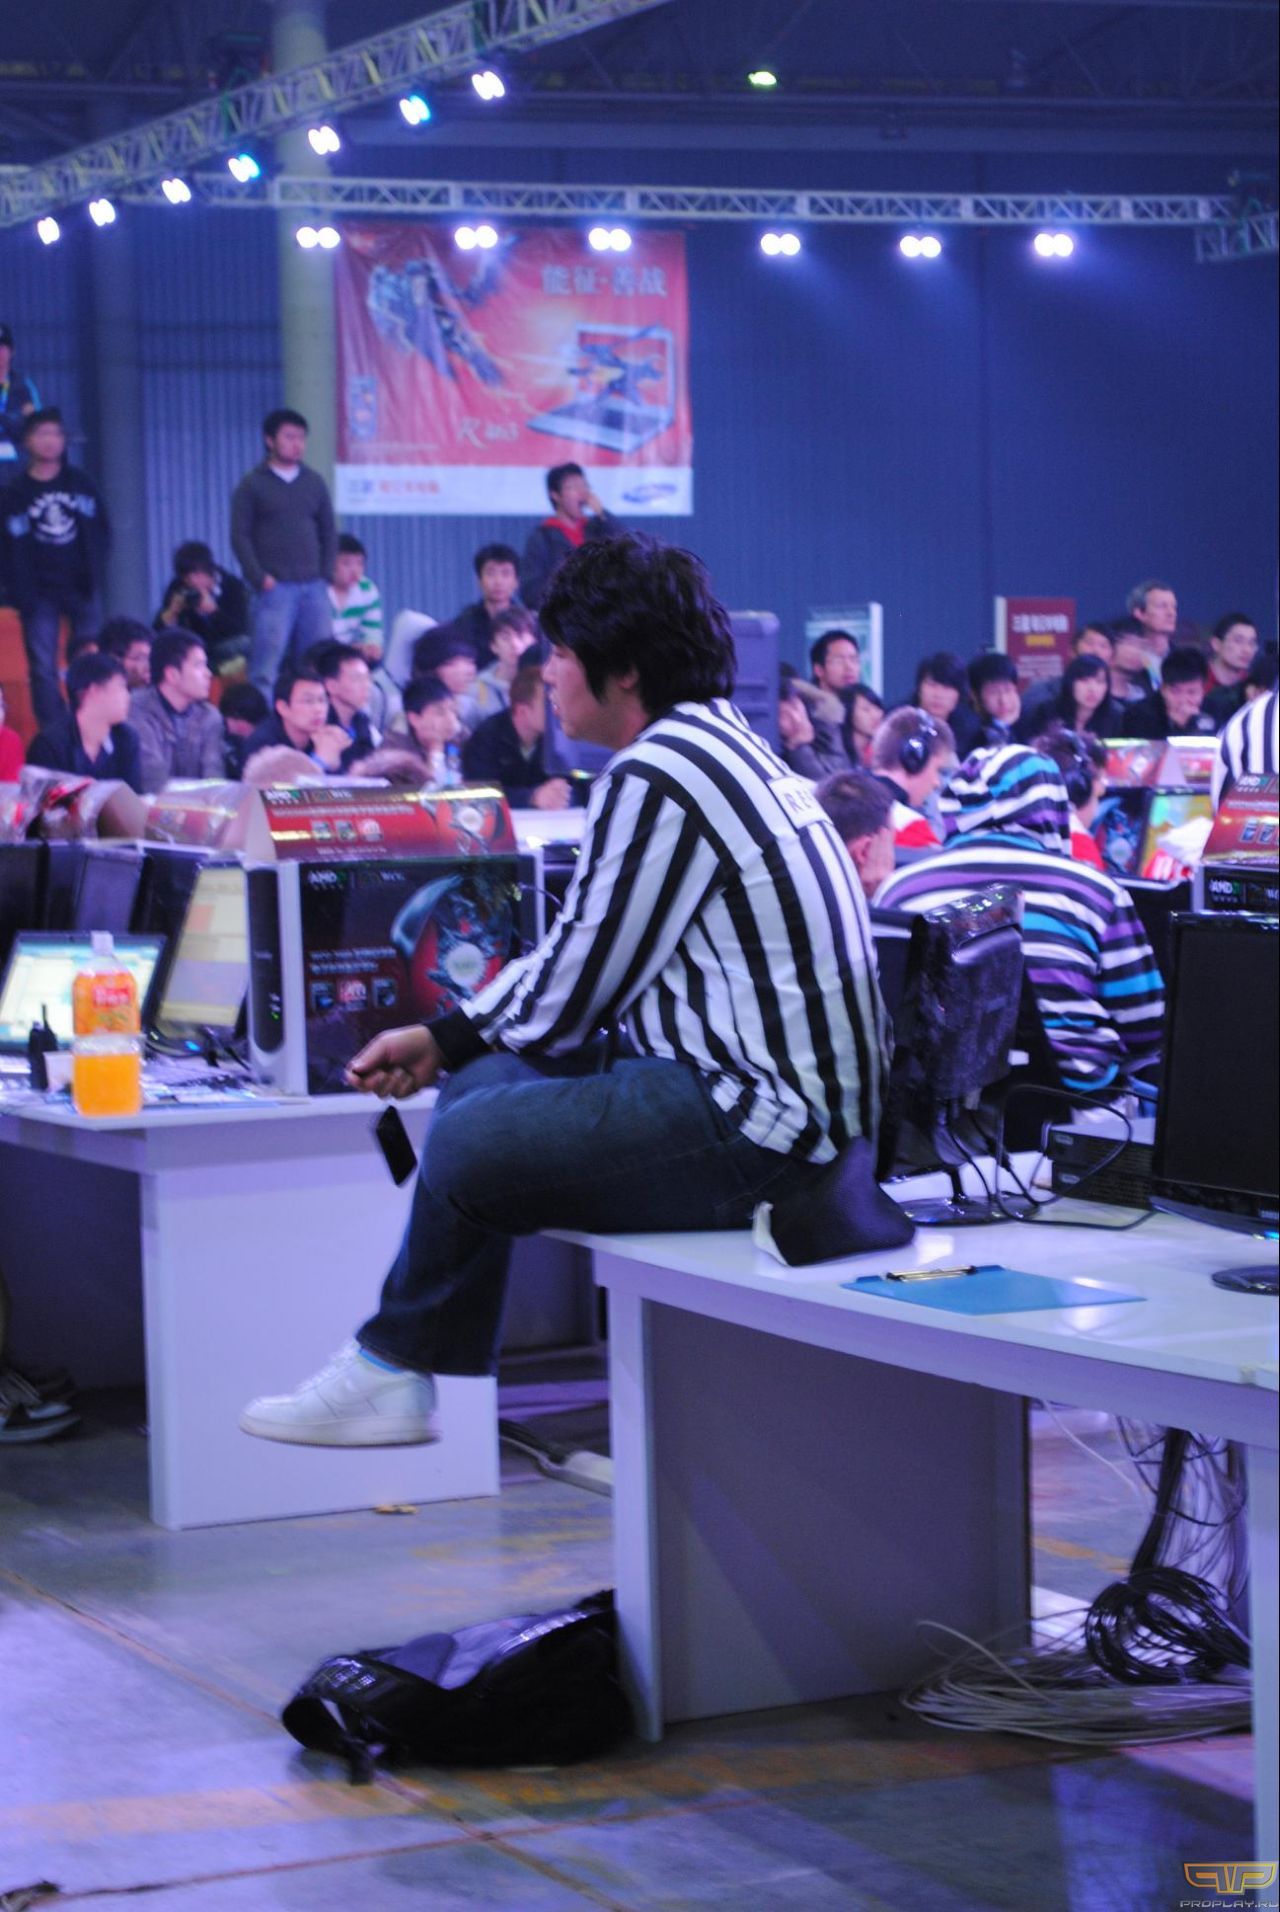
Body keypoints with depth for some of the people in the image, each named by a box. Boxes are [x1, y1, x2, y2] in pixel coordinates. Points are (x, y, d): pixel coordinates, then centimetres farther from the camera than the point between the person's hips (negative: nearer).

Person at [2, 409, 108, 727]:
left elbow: (99, 529, 8)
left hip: (80, 589, 1)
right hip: (40, 593, -1)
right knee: (43, 668, -4)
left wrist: (94, 571, -5)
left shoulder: (80, 482, 7)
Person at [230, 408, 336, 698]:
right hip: (274, 587, -4)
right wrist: (259, 578, -10)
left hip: (314, 587, 4)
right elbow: (240, 536, -1)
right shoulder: (252, 484, 2)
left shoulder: (314, 482, 14)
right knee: (266, 666, -10)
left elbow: (329, 531, 17)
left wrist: (326, 574, 5)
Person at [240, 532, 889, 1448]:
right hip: (788, 1095, 11)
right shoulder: (722, 743, 16)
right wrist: (446, 1037, 15)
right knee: (485, 1083, 13)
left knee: (467, 1144, -9)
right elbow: (585, 955, 20)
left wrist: (455, 1034, 9)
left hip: (755, 1127, -11)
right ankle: (397, 1375, 18)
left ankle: (395, 1363, 16)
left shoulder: (656, 777, -17)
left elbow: (568, 998, -12)